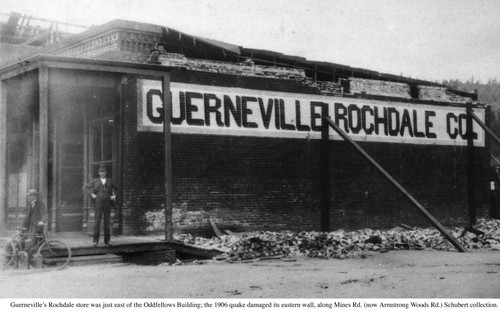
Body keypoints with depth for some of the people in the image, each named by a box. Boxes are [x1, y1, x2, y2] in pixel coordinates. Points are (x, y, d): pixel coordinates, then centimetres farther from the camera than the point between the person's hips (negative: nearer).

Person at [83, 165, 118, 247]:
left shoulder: (110, 181, 12)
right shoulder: (95, 181, 8)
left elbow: (116, 189, 24)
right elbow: (85, 187, 9)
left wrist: (114, 195, 8)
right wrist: (92, 194, -1)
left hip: (107, 202, 2)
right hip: (98, 201, -2)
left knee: (107, 221, 3)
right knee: (97, 220, -9)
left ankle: (107, 240, 9)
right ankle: (95, 240, -9)